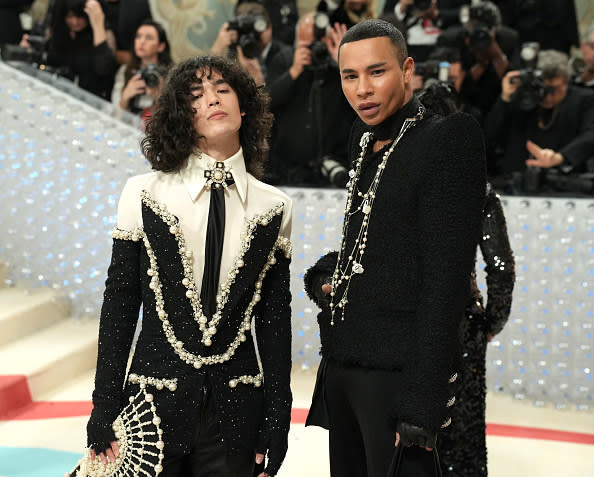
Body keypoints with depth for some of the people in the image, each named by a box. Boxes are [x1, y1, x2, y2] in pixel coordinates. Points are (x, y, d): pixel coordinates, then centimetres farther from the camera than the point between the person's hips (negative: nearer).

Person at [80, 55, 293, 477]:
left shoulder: (275, 209, 2)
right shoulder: (143, 195, -1)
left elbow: (274, 320, 4)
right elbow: (119, 307, 0)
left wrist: (275, 423, 3)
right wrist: (104, 412, -1)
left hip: (236, 411, 1)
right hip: (154, 407, -1)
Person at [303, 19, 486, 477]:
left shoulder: (448, 140, -11)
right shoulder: (366, 141, 13)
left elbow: (445, 281, -17)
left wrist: (421, 406, -21)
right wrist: (324, 278, 4)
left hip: (399, 372, -8)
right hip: (341, 368, 8)